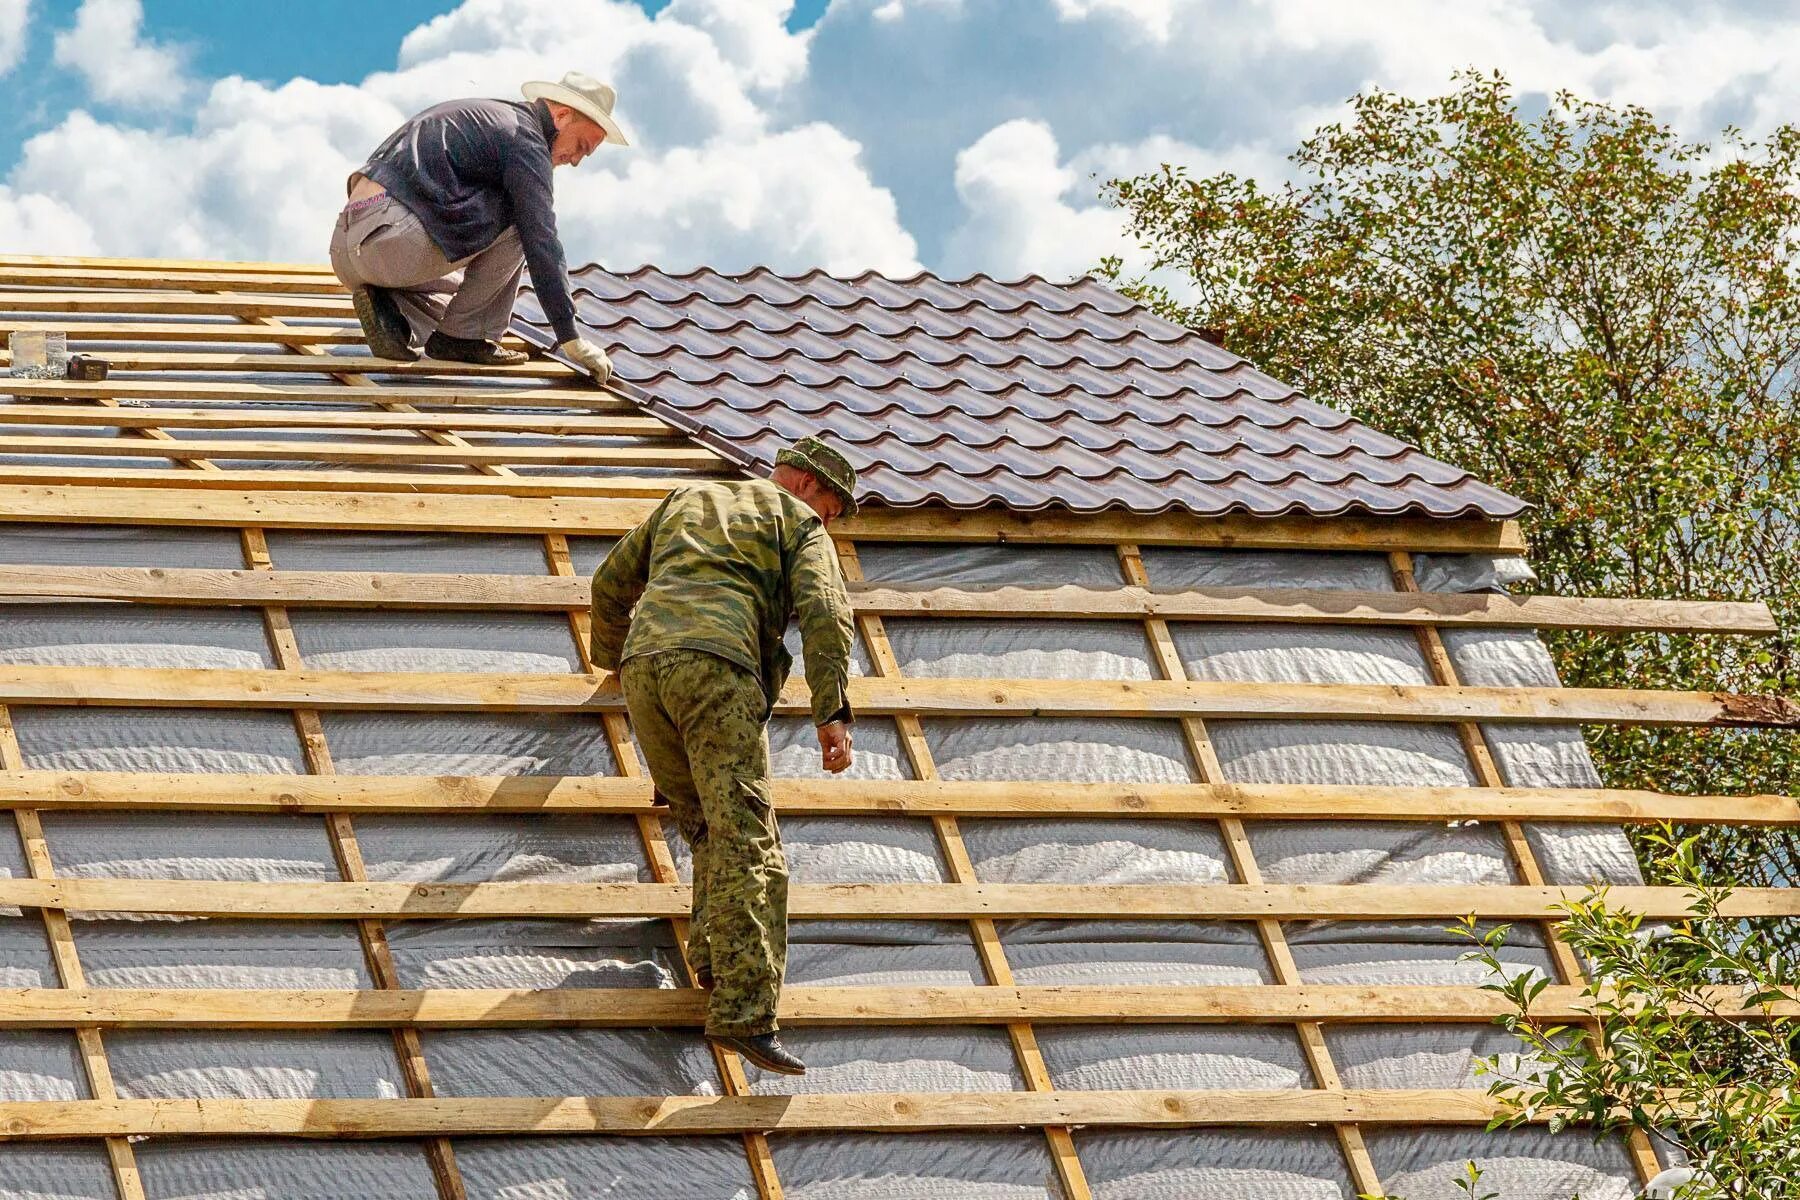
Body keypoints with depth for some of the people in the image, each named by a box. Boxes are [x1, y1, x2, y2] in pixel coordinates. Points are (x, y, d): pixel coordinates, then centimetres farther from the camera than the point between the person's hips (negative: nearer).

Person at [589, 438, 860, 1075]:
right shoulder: (797, 522, 18)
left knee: (706, 825, 24)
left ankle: (715, 956, 14)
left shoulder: (686, 499, 35)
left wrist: (613, 655, 59)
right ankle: (743, 1013, -24)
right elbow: (824, 610, 0)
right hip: (718, 667, -6)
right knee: (746, 845, -12)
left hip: (645, 665, 6)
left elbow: (611, 582, 42)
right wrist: (831, 713, -6)